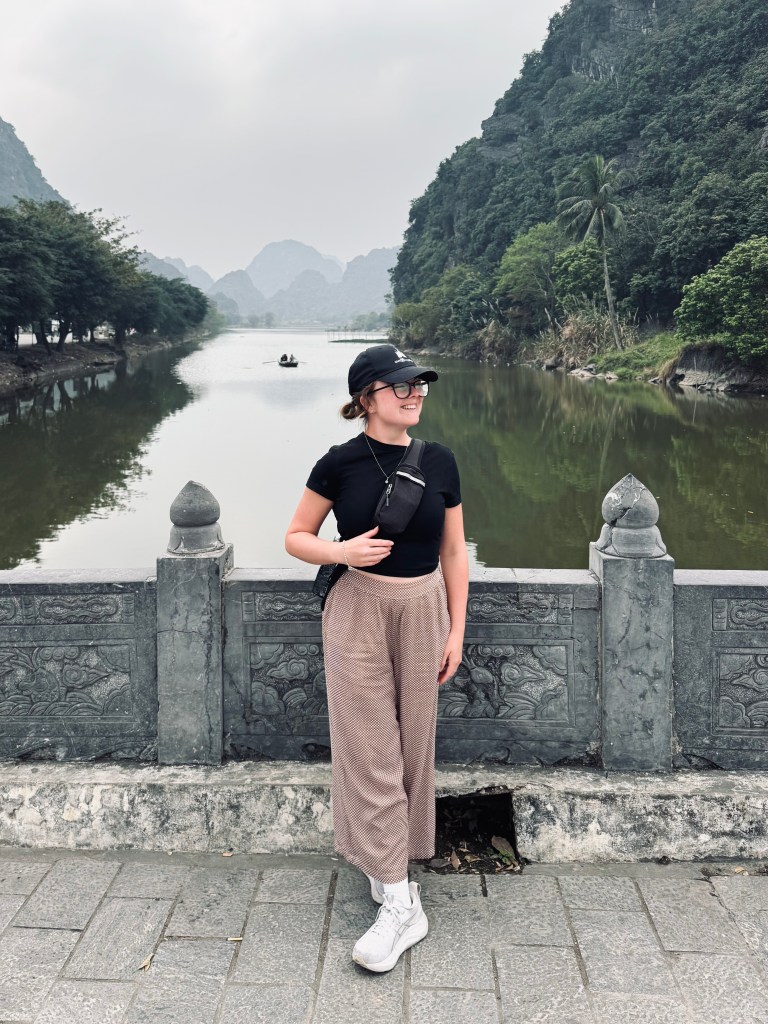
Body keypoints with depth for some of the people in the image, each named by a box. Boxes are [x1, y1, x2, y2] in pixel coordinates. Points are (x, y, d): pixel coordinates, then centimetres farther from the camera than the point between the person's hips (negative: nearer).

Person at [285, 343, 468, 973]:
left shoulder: (439, 462, 0)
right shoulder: (340, 464, -7)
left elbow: (454, 553, 6)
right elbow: (296, 538, 1)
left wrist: (456, 631, 3)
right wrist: (344, 552, -18)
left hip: (422, 610, 3)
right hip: (358, 609, -2)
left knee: (412, 745, 10)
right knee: (371, 753, -2)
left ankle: (390, 860, 31)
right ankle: (400, 902, 6)